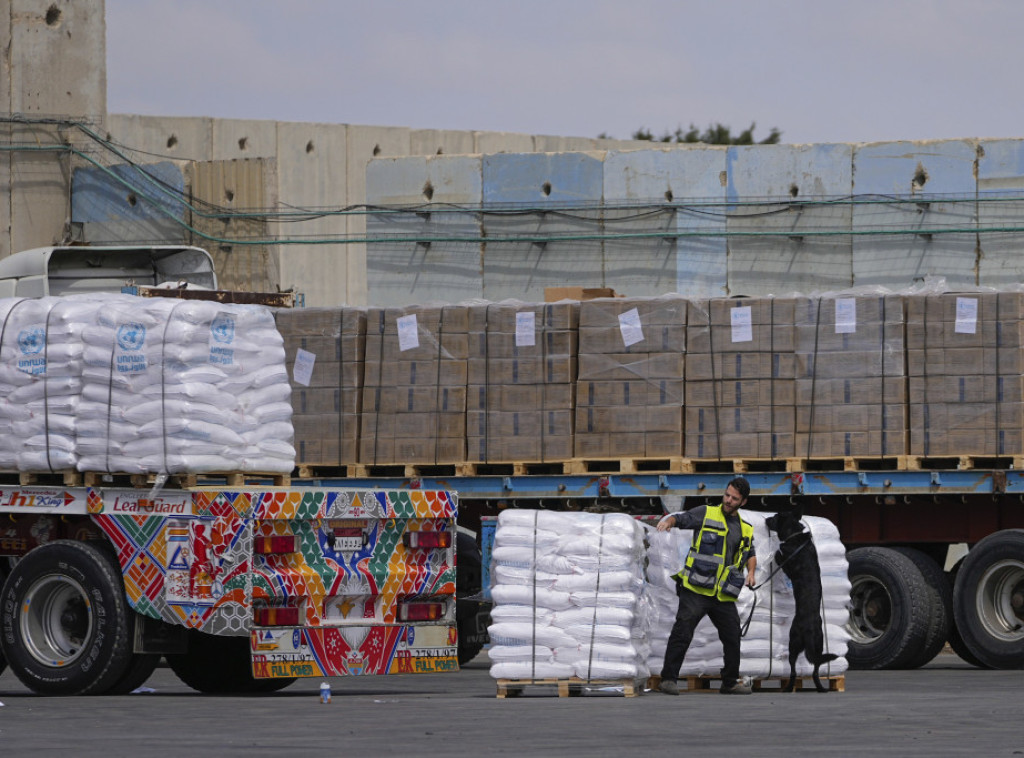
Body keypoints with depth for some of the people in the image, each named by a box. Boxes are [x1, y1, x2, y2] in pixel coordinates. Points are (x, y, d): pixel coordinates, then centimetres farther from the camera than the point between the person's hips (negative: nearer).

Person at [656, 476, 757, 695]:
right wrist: (668, 521, -31)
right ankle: (669, 679, -8)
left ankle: (730, 682, 22)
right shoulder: (706, 514, 3)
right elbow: (681, 518, -7)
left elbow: (750, 554, 32)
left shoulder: (745, 530, 17)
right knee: (682, 633, -12)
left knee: (732, 638, 8)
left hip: (723, 595, 5)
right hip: (696, 591, -5)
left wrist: (751, 572, 12)